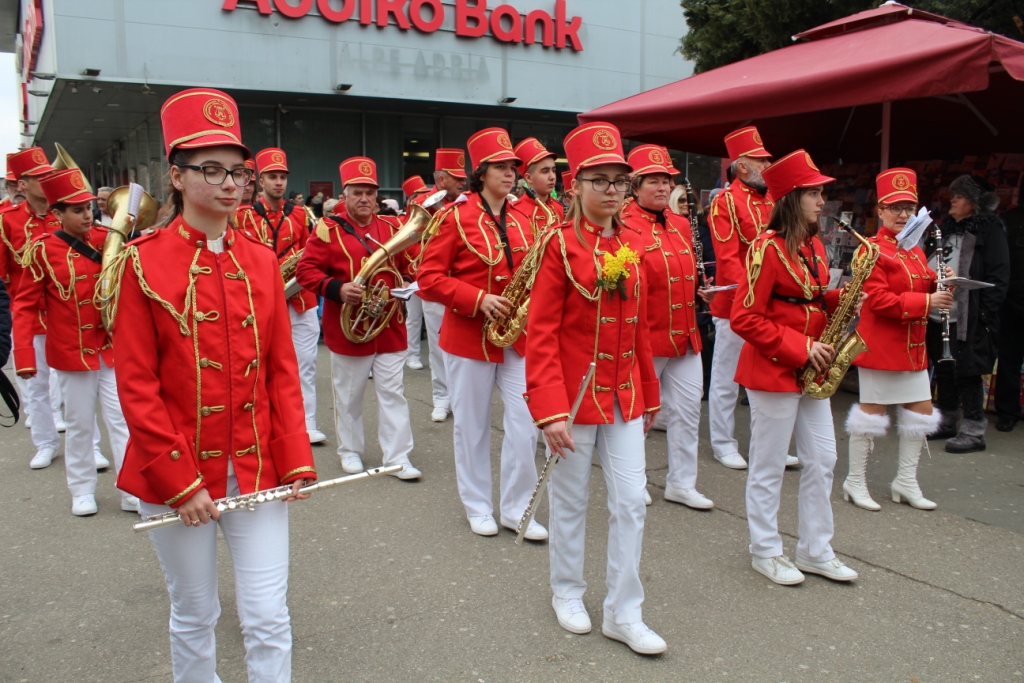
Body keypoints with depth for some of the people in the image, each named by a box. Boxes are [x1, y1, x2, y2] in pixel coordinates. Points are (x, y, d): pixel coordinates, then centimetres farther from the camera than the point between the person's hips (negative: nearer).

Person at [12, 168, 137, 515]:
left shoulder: (106, 238, 1)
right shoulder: (42, 249, -8)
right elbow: (26, 305, -6)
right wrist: (24, 356, -14)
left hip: (113, 349, 2)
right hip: (72, 353, -2)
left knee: (123, 420, 3)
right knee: (80, 424, 10)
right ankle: (82, 491, 25)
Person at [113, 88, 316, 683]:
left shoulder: (262, 261, 3)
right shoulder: (145, 262, -7)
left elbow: (283, 371, 4)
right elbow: (137, 387, -9)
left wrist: (297, 460, -3)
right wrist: (180, 483, -12)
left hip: (257, 469, 3)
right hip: (175, 473, -2)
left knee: (269, 617, 5)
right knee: (196, 616, 14)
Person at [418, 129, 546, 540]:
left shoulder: (520, 222, 8)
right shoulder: (457, 217, -8)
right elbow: (429, 278, -11)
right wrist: (478, 300, -21)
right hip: (469, 336, -4)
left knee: (526, 422, 1)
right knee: (472, 425, 8)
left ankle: (517, 508, 17)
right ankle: (477, 506, 26)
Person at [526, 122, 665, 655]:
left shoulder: (634, 245, 5)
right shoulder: (560, 244, -11)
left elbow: (639, 327, 12)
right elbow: (542, 335, -14)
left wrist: (649, 394, 15)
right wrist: (550, 411, -21)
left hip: (625, 394, 5)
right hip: (575, 393, -5)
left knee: (631, 501, 6)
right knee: (570, 500, 12)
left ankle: (624, 614, 19)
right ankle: (567, 592, 33)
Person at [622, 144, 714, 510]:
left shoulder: (681, 224, 11)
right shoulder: (625, 227, -12)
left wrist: (697, 291, 5)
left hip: (686, 337, 7)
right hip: (645, 338, -7)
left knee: (688, 410, 10)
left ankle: (681, 483, 24)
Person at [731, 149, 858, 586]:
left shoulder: (814, 246, 11)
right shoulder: (768, 247, -16)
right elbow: (744, 319, -19)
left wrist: (840, 300, 0)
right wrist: (800, 348, -20)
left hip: (811, 370, 9)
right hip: (773, 370, -8)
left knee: (822, 460, 13)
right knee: (769, 467, 4)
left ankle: (815, 550, 26)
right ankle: (766, 552, 20)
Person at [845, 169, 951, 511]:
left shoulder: (915, 250, 15)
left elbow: (925, 290, 18)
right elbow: (879, 300, -21)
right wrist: (927, 302, -24)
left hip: (913, 346, 9)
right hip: (880, 345, -9)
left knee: (921, 410, 11)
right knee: (873, 410, -1)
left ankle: (906, 482, 23)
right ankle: (855, 482, 12)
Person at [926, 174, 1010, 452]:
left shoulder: (990, 230, -5)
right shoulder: (945, 228, 18)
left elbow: (998, 276, -11)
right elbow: (926, 267, 20)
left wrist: (985, 314, -17)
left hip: (967, 318, -7)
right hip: (937, 315, 8)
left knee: (966, 373, -3)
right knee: (943, 371, 14)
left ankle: (974, 431, 7)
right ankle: (945, 423, 27)